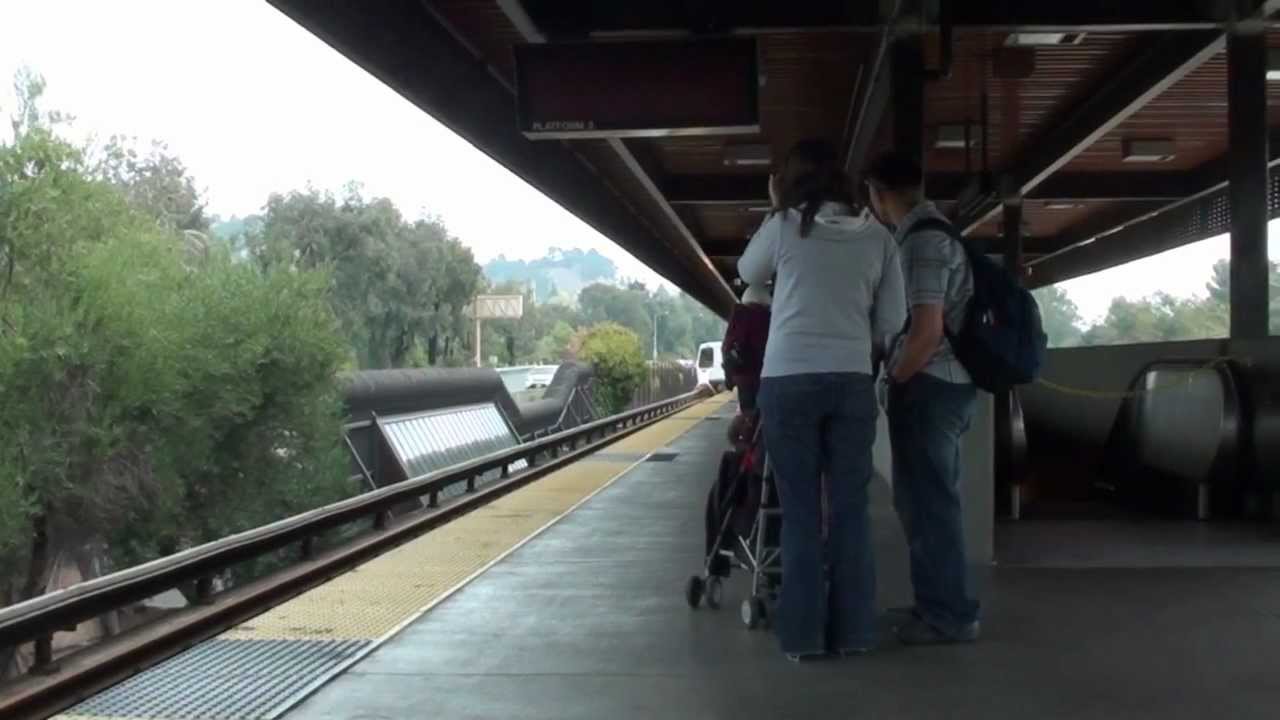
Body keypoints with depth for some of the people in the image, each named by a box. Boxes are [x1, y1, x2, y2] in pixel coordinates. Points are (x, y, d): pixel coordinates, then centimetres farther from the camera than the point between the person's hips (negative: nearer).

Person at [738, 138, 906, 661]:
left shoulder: (785, 226, 1)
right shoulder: (878, 237, 8)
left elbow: (748, 273, 20)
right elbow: (893, 322, 9)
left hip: (789, 380, -2)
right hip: (853, 381, 2)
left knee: (800, 512, 2)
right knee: (850, 510, 7)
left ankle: (803, 634, 4)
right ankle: (852, 631, 11)